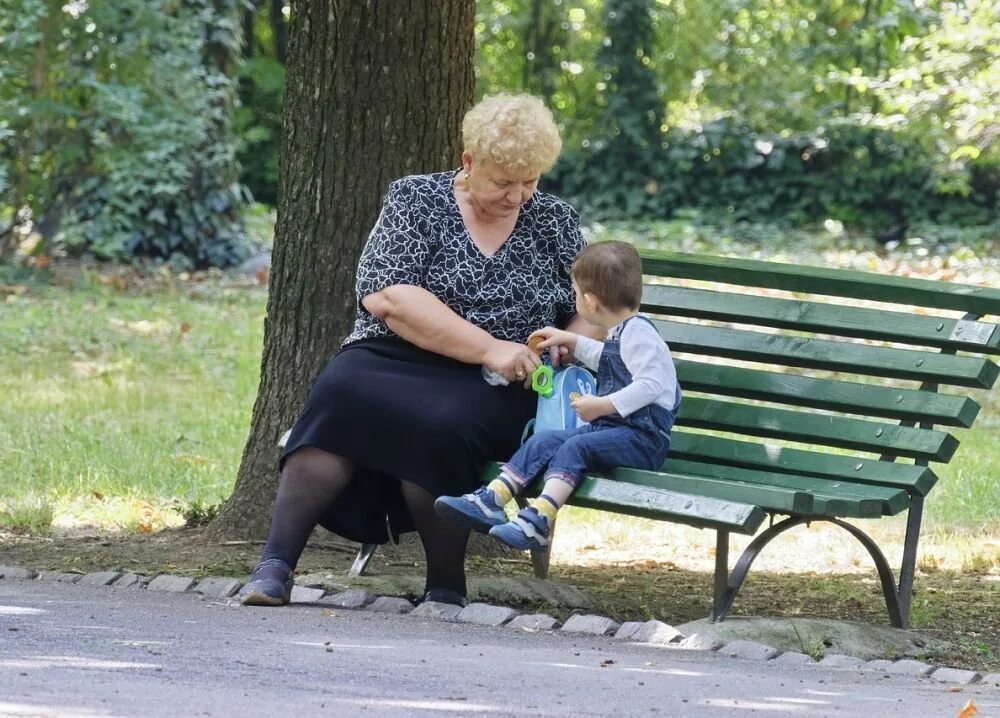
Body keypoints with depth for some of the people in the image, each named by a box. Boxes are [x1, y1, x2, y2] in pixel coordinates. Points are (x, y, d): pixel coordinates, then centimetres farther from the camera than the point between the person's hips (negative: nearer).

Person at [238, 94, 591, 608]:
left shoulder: (554, 221, 12)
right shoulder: (416, 198, 4)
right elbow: (387, 298, -10)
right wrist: (488, 348, -17)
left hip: (494, 391, 0)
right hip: (393, 359, 0)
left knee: (439, 422, -35)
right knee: (340, 397, -34)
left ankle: (446, 590, -23)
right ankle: (275, 565, -35)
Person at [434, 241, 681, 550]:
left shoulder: (637, 333, -12)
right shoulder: (619, 333, 20)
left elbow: (651, 384, -24)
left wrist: (604, 405, -26)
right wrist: (571, 341, 42)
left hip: (642, 438, -10)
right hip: (611, 428, 10)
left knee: (575, 448, -30)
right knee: (544, 441, -3)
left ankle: (538, 522, -45)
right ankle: (490, 501, -14)